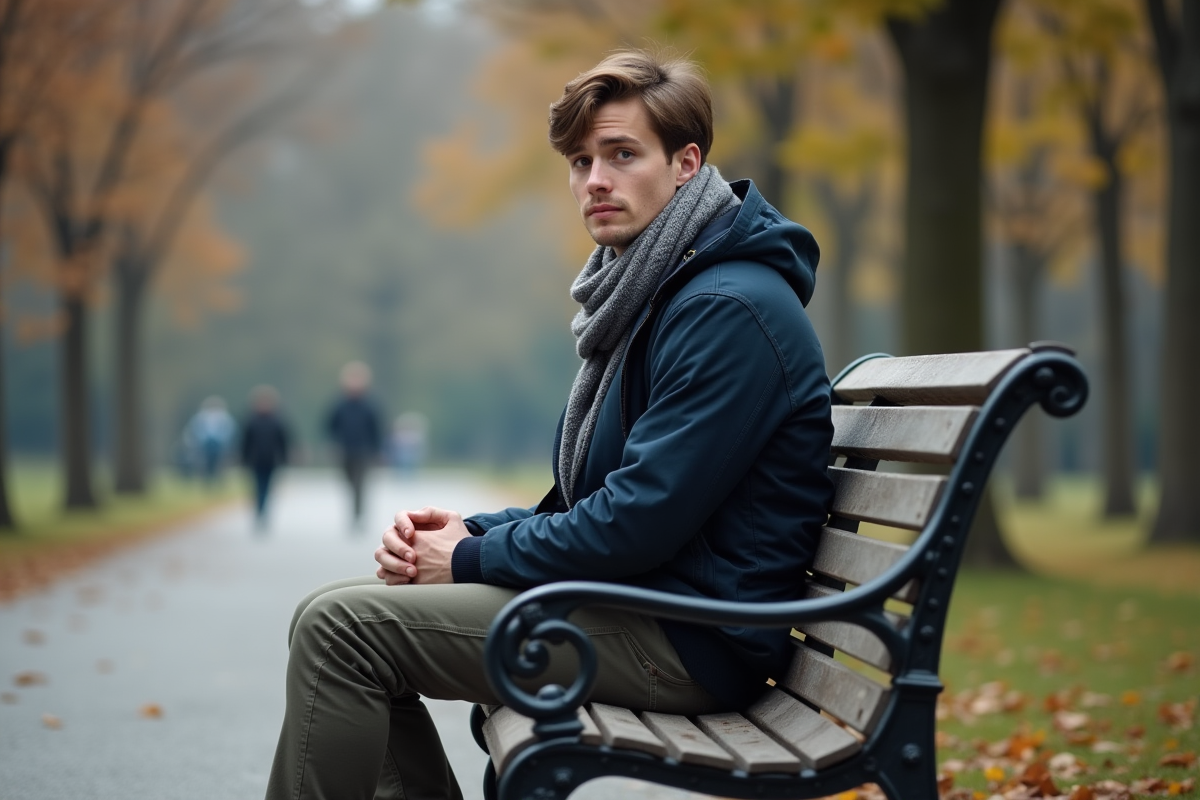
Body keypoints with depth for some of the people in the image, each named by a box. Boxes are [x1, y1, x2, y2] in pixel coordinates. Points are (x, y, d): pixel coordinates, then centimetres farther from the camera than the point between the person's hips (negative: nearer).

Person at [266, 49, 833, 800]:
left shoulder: (729, 309, -17)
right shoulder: (647, 293, 16)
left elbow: (641, 520, -22)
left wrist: (472, 560, -11)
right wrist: (473, 531, 3)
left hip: (691, 643, -10)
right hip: (632, 595, 10)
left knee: (342, 627, -15)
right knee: (334, 611, 9)